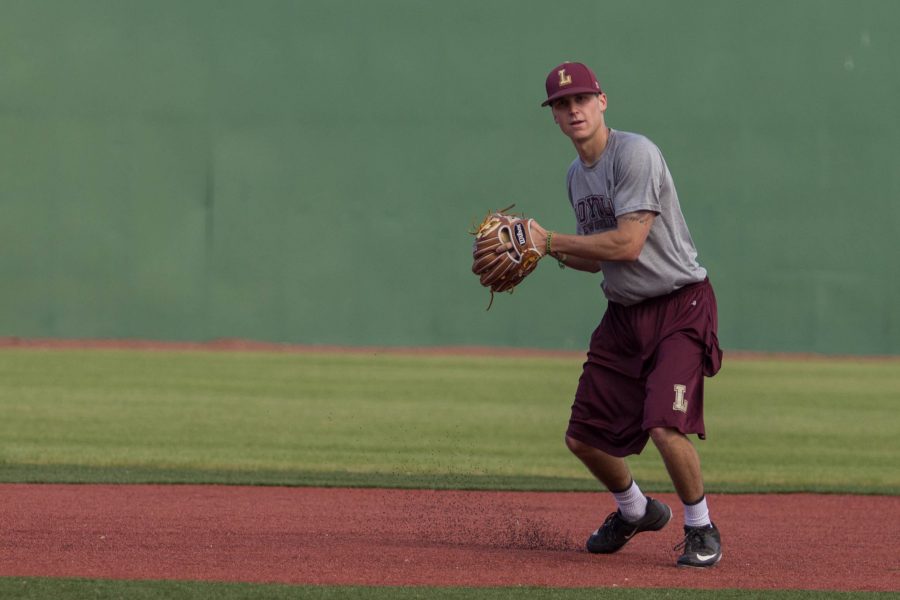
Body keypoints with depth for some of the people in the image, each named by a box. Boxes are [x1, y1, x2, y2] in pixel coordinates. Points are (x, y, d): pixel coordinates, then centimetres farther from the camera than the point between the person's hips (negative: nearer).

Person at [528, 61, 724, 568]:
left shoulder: (634, 153, -16)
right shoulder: (577, 175, 11)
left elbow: (627, 244, -24)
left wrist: (550, 240, -15)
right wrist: (545, 249, 2)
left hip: (681, 304, -8)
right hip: (624, 313, 8)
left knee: (665, 424, -25)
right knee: (584, 436, 8)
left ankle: (702, 529, -2)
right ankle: (636, 511, 36)